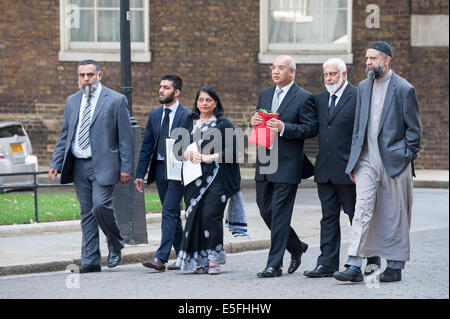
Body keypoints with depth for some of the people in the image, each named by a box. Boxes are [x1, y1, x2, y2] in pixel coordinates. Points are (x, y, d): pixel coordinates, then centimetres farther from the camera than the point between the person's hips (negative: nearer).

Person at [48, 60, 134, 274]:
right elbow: (64, 135, 18)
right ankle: (91, 261, 8)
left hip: (103, 165, -5)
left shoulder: (116, 100, -1)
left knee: (101, 205, -20)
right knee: (87, 213, 5)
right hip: (78, 166, 5)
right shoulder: (72, 101, 14)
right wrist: (56, 163, 9)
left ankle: (116, 246, 5)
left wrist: (126, 167, -8)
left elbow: (125, 137, -2)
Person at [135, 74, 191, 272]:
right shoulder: (155, 115, 12)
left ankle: (161, 258, -19)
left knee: (169, 211, -14)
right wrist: (140, 174, 8)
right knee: (173, 215, 11)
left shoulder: (187, 116, -6)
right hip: (160, 169, 7)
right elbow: (147, 146, 13)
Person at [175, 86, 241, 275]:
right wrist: (188, 154, -5)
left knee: (211, 215, -13)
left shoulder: (223, 124, 3)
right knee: (194, 216, -1)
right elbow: (179, 146, 17)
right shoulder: (190, 123, 17)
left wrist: (208, 157, -14)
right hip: (195, 178, 4)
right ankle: (200, 261, 4)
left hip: (216, 177, -4)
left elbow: (231, 150, -5)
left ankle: (214, 260, -7)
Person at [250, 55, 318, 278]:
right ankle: (296, 247, 30)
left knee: (279, 213, -7)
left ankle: (274, 265, -3)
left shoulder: (304, 98, -5)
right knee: (266, 210, 10)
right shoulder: (265, 94, 15)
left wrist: (284, 128, -22)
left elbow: (311, 129, -11)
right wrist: (254, 122, -2)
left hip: (287, 165, -7)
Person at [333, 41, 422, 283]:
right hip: (367, 160, 4)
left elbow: (414, 128, -2)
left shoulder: (403, 89, -5)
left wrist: (408, 157, -7)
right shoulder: (364, 87, 13)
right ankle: (354, 267, -11)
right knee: (362, 210, -6)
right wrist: (353, 161, 13)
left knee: (395, 215, 3)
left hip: (394, 161, -4)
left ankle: (395, 267, 13)